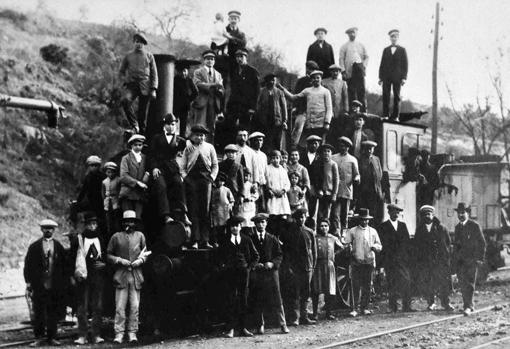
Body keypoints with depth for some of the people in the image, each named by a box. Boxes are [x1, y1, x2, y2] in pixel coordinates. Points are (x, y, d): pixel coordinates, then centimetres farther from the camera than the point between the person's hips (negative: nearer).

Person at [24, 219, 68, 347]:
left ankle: (51, 337, 10)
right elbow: (28, 265, 5)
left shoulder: (59, 247, 8)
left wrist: (64, 282, 3)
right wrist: (29, 283, -2)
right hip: (38, 286, -1)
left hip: (55, 287, 1)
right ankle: (39, 338, 5)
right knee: (39, 313, 0)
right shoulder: (34, 247, 5)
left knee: (53, 312, 3)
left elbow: (64, 266, 10)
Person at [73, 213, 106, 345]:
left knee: (98, 307, 1)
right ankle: (82, 336, -1)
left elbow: (106, 257, 20)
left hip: (98, 276, 2)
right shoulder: (79, 239, 3)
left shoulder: (101, 239, 12)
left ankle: (96, 335, 4)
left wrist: (104, 264, -1)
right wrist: (73, 275, -5)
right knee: (83, 307, -3)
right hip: (83, 277, -2)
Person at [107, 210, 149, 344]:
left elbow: (145, 253, 18)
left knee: (135, 306, 0)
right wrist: (120, 260, -7)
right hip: (121, 274, -2)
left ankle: (132, 333, 7)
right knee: (120, 307, -5)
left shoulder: (140, 236, 12)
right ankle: (119, 333, -2)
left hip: (136, 276, 2)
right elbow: (109, 255, 8)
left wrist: (140, 260, -2)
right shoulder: (116, 237, 6)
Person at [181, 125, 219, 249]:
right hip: (191, 179, -1)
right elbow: (183, 166, 12)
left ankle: (205, 240, 1)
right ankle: (194, 241, -6)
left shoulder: (209, 147, 14)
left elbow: (215, 165, 14)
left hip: (205, 179, 1)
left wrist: (212, 177, 1)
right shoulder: (188, 149, 12)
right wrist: (185, 176, -3)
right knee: (193, 210, -5)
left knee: (205, 210, -1)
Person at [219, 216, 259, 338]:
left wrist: (250, 266, 3)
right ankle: (230, 329, -4)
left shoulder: (246, 240, 10)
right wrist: (223, 266, -3)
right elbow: (219, 257, 13)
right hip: (230, 273, -2)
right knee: (232, 300, -6)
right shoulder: (225, 242, 7)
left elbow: (255, 256, 15)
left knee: (243, 300, 3)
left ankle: (243, 328, 8)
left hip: (244, 272, 2)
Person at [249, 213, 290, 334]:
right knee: (258, 301, 1)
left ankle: (282, 324, 3)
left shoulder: (273, 239, 8)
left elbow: (279, 255, 8)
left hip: (271, 271, 0)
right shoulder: (250, 239, 6)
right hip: (256, 273, 0)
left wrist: (272, 263, -9)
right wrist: (254, 264, -9)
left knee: (277, 300, -2)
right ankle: (260, 325, 10)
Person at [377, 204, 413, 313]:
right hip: (390, 259, -3)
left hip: (403, 258, 3)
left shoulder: (403, 225, 17)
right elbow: (382, 243, 0)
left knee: (406, 281, -7)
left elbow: (407, 242, 14)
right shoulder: (383, 227, 4)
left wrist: (408, 255, 4)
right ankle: (393, 307, 2)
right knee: (392, 283, -3)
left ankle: (406, 306, -5)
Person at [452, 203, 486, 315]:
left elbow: (482, 243, -4)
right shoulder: (457, 227, 15)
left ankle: (468, 307, -14)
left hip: (471, 259, -6)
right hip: (459, 259, 6)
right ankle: (468, 305, 14)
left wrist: (480, 259, -8)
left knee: (469, 282, -11)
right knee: (462, 284, 6)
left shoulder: (475, 226, -4)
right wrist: (454, 259, 15)